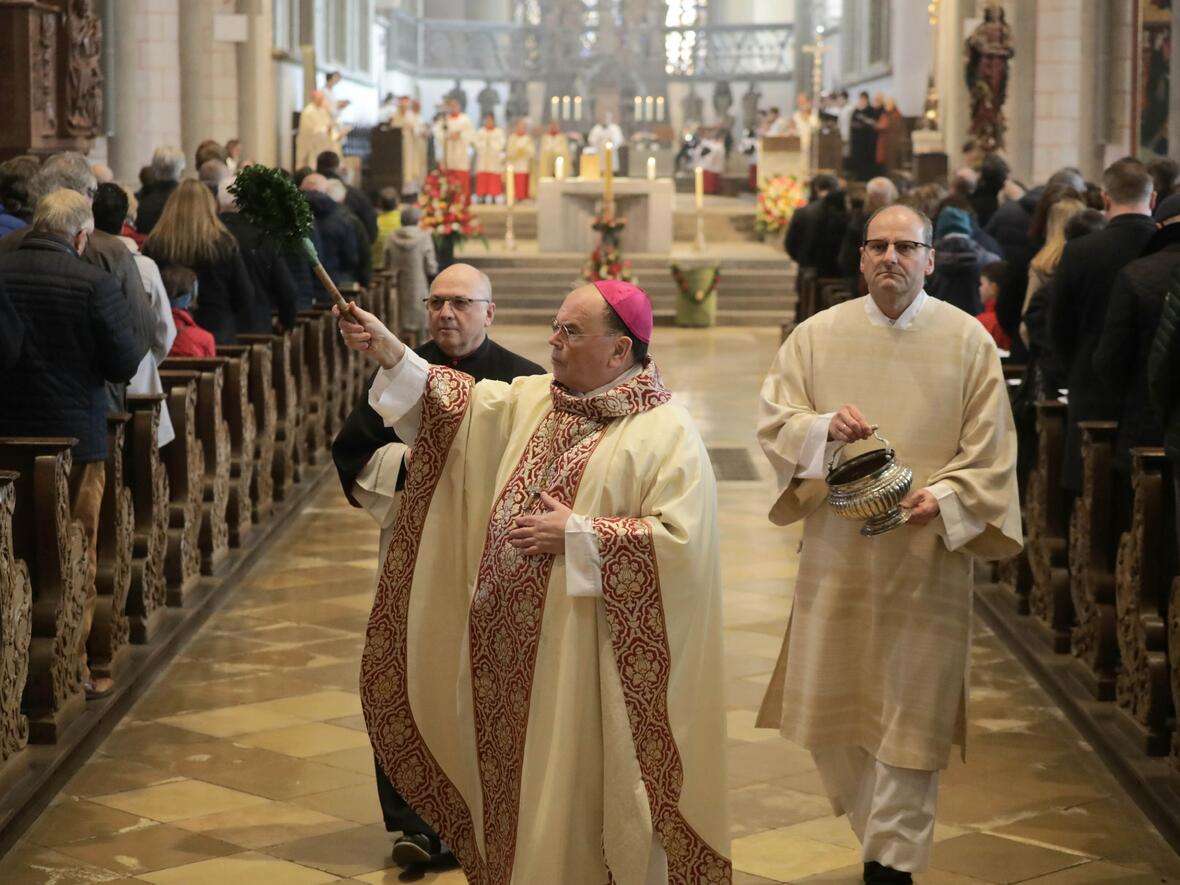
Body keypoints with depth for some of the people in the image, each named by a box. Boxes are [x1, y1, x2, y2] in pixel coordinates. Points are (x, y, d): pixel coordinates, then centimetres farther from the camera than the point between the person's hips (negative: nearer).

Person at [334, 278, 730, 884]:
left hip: (587, 658, -7)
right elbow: (461, 406, 6)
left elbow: (679, 539, -21)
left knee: (578, 795, 2)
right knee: (519, 783, 15)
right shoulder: (532, 399, 9)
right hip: (515, 648, 7)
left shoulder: (667, 435, -12)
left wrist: (574, 536, -19)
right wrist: (392, 355, -7)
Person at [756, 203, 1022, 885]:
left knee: (911, 707, 0)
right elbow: (773, 421, 3)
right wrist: (825, 427, -17)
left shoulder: (968, 341, -1)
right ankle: (889, 827, 31)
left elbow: (990, 453, -2)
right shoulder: (818, 335, 4)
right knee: (836, 700, 9)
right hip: (838, 552, 2)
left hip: (928, 555, -2)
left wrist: (943, 499, -19)